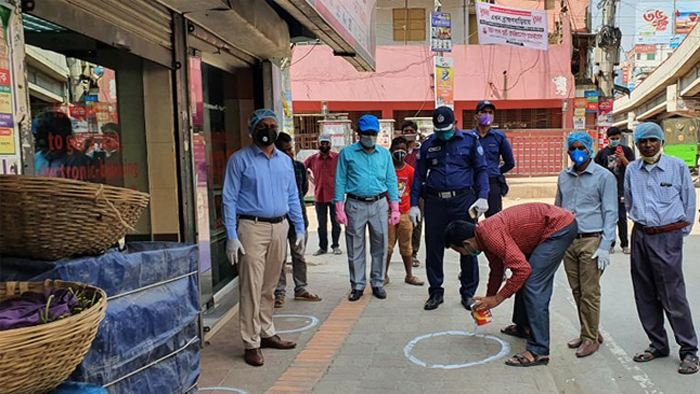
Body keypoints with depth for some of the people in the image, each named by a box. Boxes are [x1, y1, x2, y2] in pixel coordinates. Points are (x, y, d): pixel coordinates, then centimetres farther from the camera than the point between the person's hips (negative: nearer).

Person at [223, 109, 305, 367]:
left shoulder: (285, 160, 13)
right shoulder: (240, 160, -2)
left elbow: (293, 197, 17)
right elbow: (229, 199, -6)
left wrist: (299, 229, 12)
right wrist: (232, 236, -12)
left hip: (279, 227, 5)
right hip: (252, 227, -5)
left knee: (270, 287, 14)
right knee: (252, 287, -4)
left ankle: (266, 333, 26)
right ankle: (251, 344, 4)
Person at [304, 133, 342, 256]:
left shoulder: (337, 157, -4)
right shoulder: (312, 158, 2)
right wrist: (311, 179, 8)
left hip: (334, 194, -2)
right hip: (319, 196, 2)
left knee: (335, 222, 6)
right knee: (322, 224, 10)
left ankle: (335, 246, 19)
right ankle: (323, 247, 20)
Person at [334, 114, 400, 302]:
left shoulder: (384, 153, 10)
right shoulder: (347, 153, 3)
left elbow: (391, 181, 11)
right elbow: (340, 181, 2)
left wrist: (395, 209, 4)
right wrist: (339, 209, -5)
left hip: (379, 204, 2)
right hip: (355, 205, -2)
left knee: (380, 246, 5)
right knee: (355, 247, 4)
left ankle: (378, 283, 19)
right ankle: (357, 285, 16)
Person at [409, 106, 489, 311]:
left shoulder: (470, 140, 5)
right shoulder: (428, 145, 11)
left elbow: (481, 170, 4)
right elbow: (419, 176, 13)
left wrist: (483, 197, -9)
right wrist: (414, 205, 7)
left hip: (463, 200, -2)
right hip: (435, 202, 2)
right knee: (433, 249, 6)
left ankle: (468, 292, 17)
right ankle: (436, 292, 20)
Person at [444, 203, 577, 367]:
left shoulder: (490, 234, -24)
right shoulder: (484, 234, 7)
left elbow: (522, 269, -27)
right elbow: (496, 269, 21)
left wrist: (497, 299, -19)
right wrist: (487, 301, 25)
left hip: (560, 227, -11)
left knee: (533, 286, -13)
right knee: (524, 281, 20)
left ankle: (539, 352, -10)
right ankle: (525, 326, 35)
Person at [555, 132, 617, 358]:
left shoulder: (604, 177, -3)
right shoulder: (564, 177, 12)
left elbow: (610, 213, -5)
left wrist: (605, 246, -12)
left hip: (591, 241, -5)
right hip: (568, 240, 5)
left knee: (589, 293, -2)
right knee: (577, 291, 11)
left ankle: (591, 338, 10)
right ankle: (587, 332, 25)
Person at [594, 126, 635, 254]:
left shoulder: (626, 150, 4)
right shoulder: (602, 152, 6)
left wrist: (623, 159, -17)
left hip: (622, 190, -1)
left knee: (622, 218, 2)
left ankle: (625, 244, 9)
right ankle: (610, 244, 13)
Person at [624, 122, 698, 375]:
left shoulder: (677, 166, -2)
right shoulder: (632, 170, 8)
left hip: (668, 236, -4)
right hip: (640, 237, 4)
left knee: (673, 296, -5)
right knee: (645, 296, 9)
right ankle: (658, 345, 23)